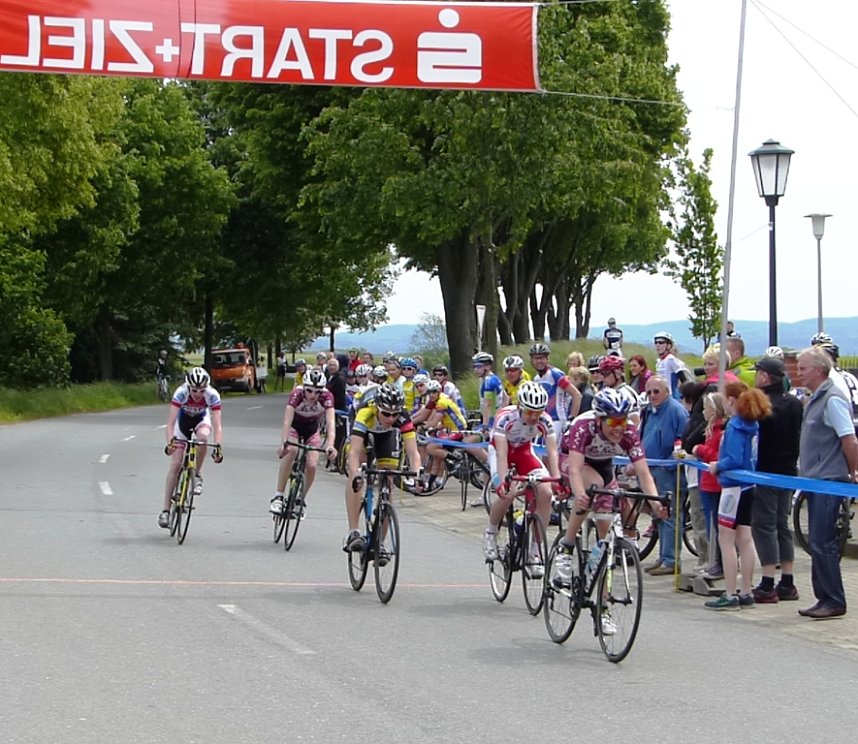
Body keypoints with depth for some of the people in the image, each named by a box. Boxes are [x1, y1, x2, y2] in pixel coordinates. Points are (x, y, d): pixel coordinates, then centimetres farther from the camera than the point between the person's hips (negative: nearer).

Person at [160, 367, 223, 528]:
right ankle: (165, 510, -4)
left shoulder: (212, 395, -33)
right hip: (183, 418, 0)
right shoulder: (181, 393, -35)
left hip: (202, 418, 0)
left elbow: (217, 425, -37)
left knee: (203, 436, -36)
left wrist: (218, 447, -51)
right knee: (176, 464, -10)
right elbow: (170, 422, -39)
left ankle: (197, 476, -13)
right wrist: (170, 442, -54)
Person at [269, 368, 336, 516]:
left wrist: (330, 445, -56)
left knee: (312, 465, -16)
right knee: (291, 450, -32)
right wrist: (284, 442, -58)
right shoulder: (297, 394, -33)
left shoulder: (326, 397, -30)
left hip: (312, 428, 2)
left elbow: (330, 423, -40)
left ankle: (300, 500, 10)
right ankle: (278, 496, -27)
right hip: (294, 425, -2)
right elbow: (287, 421, -42)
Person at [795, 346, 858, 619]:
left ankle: (833, 602, -4)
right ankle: (825, 599, 17)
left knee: (822, 542, -9)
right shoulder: (816, 398, 15)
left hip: (829, 481, -10)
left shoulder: (833, 399, -15)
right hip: (816, 481, 10)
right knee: (819, 542, 12)